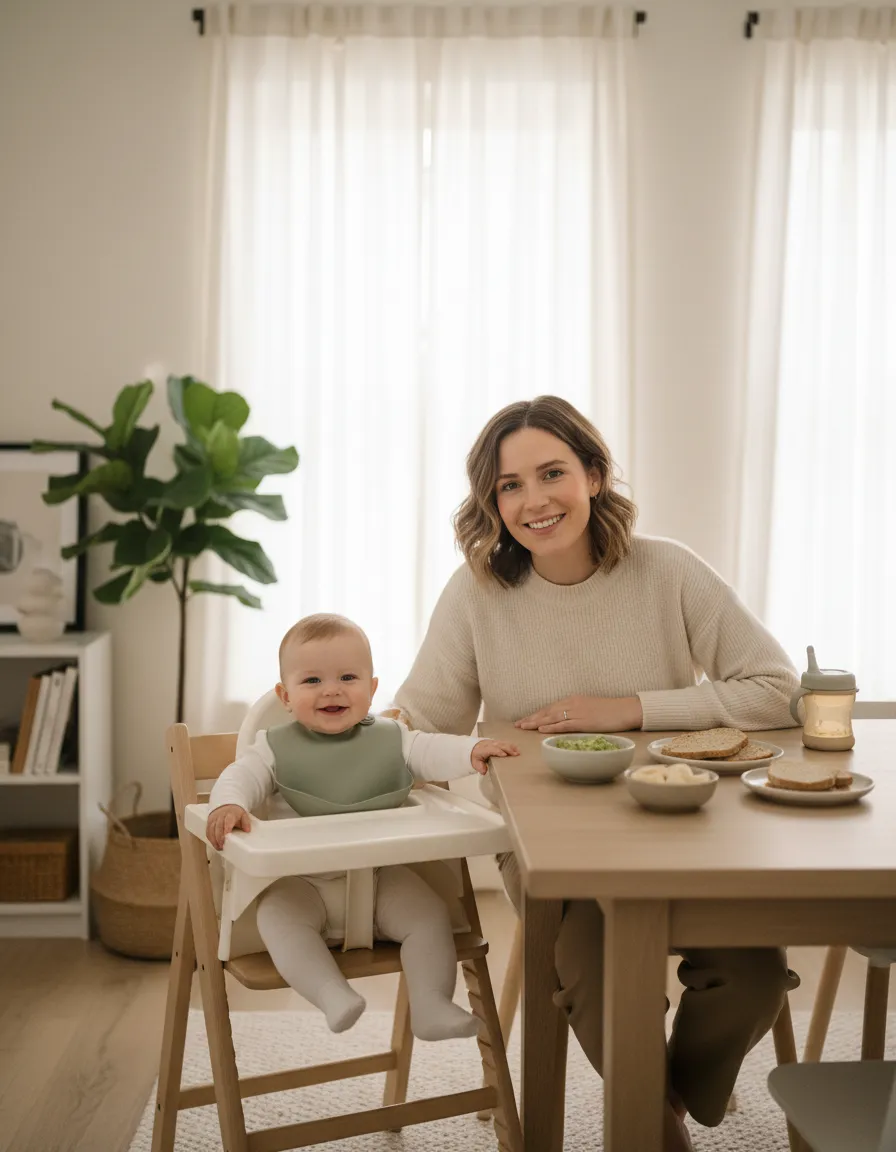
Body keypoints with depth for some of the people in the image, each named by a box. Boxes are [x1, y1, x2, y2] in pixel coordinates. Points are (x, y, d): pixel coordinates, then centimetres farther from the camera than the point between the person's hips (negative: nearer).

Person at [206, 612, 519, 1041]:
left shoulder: (390, 738, 6)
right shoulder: (276, 747, 2)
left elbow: (432, 752, -2)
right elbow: (241, 775, -8)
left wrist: (471, 750, -23)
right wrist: (228, 805, -32)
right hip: (302, 881, -2)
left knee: (430, 914, -17)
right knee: (277, 917, -30)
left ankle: (430, 1005, -13)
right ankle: (332, 994, -39)